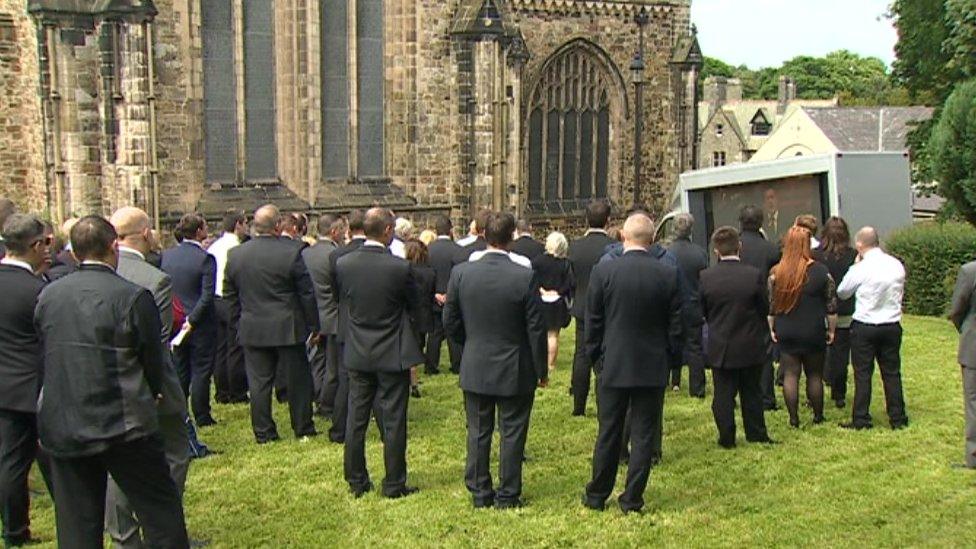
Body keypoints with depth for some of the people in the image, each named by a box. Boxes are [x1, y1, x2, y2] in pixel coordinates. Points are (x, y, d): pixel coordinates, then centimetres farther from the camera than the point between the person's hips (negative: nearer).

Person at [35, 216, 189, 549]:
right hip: (122, 427, -5)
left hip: (60, 427, 5)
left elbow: (46, 353, 11)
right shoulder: (133, 297, -12)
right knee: (162, 513, 8)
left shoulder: (48, 296, 3)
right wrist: (152, 394, 15)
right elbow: (154, 362, -5)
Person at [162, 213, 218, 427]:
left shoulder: (167, 255, 1)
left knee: (179, 371, 14)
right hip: (200, 324, -5)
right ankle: (201, 416, 9)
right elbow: (207, 295, -20)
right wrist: (192, 319, -14)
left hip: (174, 322, 5)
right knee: (200, 370, 4)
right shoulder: (205, 258, -15)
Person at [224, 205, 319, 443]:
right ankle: (303, 429, 18)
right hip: (287, 329, -3)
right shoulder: (291, 253, -13)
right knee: (297, 380, 9)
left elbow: (230, 296, 9)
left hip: (252, 331, 3)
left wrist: (239, 323, 19)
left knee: (259, 383, 9)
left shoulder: (235, 255, 0)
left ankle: (263, 433, 14)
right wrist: (313, 326, 2)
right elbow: (307, 294, -8)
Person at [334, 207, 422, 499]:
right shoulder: (399, 267, -18)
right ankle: (394, 484, 15)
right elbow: (414, 306, -4)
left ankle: (356, 481, 24)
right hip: (392, 354, -4)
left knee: (356, 419, 14)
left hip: (357, 354, 4)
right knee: (393, 421, 6)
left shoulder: (343, 264, -7)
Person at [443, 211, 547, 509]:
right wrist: (541, 370, 1)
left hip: (475, 369, 3)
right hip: (514, 372, -2)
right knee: (512, 434, 10)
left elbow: (450, 322, 0)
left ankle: (480, 492, 23)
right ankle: (507, 495, 18)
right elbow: (536, 328, -11)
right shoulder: (524, 277, -16)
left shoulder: (461, 273, -8)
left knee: (478, 433, 14)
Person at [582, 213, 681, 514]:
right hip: (653, 368, 0)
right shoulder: (669, 275, -7)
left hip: (613, 365, 0)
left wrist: (596, 355, 11)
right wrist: (667, 358, 13)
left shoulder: (603, 271, -10)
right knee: (644, 435, 9)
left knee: (608, 433, 11)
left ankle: (597, 496, 22)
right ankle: (632, 499, 15)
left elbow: (593, 322, -3)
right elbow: (675, 324, -1)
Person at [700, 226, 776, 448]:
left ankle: (727, 438, 13)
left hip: (720, 347, -1)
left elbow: (702, 311, -1)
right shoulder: (755, 275, -13)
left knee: (723, 394, 8)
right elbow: (765, 308, -2)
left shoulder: (705, 277, -12)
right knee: (751, 392, 15)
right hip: (751, 346, 1)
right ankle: (756, 434, 25)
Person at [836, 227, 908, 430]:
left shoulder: (860, 269, -14)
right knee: (892, 372, 12)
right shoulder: (897, 265, 0)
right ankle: (898, 418, 17)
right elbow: (900, 293, 13)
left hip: (864, 327, -4)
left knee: (863, 374, 3)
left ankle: (861, 419, 5)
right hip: (892, 325, 4)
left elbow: (842, 292, 0)